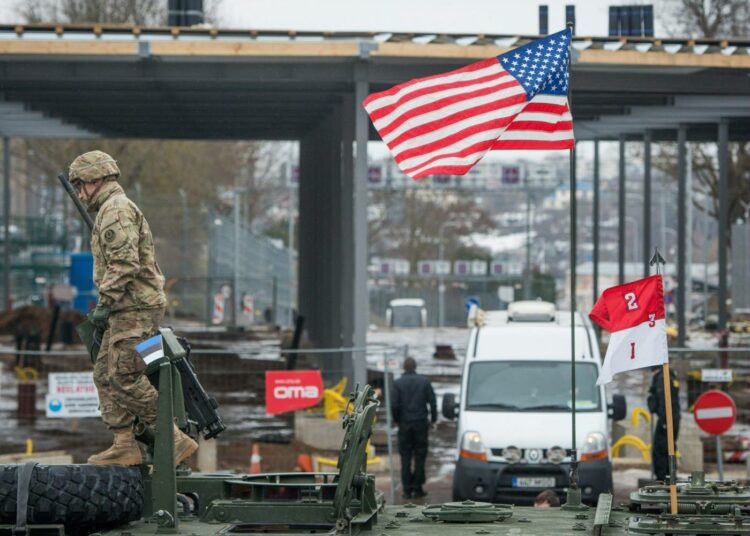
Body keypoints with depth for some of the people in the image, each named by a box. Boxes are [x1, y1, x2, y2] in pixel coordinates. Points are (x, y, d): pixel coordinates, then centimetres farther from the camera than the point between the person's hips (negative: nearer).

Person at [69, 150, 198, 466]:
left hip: (135, 310, -11)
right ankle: (124, 446, 8)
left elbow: (124, 263, -21)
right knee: (105, 374, 10)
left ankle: (175, 439, -13)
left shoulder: (117, 209, -11)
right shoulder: (111, 210, 23)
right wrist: (108, 307, 22)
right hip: (127, 311, 11)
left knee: (125, 378, -14)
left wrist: (105, 303, -21)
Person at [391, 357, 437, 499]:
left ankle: (407, 489, 2)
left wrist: (396, 420, 9)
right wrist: (433, 418, 11)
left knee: (405, 457, 5)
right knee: (420, 456, 6)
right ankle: (418, 488, 4)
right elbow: (432, 402, -2)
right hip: (421, 423, 0)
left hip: (405, 424, 0)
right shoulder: (424, 381, -2)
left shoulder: (398, 383, -5)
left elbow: (394, 405, -8)